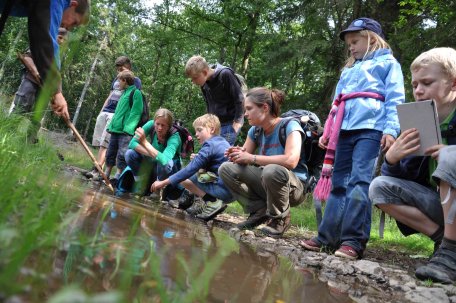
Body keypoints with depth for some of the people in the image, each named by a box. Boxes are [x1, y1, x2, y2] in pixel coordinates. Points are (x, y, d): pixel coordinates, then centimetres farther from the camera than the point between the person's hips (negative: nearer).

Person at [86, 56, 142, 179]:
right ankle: (98, 168, 6)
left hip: (117, 114, -7)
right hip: (105, 112, 7)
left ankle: (97, 170, -22)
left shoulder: (135, 80, 3)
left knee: (104, 143, -17)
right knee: (99, 142, 2)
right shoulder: (117, 78, 22)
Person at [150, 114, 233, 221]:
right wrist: (198, 159, 4)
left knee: (185, 179, -3)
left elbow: (189, 169, -15)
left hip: (224, 190, -9)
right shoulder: (222, 141, 14)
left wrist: (163, 182, -12)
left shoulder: (210, 145, -12)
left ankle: (213, 203, -10)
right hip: (232, 191, 9)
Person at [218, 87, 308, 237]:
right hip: (266, 184, 6)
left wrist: (252, 158, -26)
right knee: (226, 169, -7)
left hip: (295, 187, -6)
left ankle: (280, 219, -12)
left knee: (272, 171, -39)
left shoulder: (289, 126, -17)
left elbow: (291, 161, -33)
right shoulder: (255, 130, 4)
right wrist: (238, 154, -16)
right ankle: (260, 210, -1)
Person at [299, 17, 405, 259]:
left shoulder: (387, 63, 12)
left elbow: (394, 99, -1)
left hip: (370, 129, -6)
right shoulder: (349, 70, 30)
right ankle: (328, 237, 5)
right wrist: (327, 132, 17)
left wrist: (391, 129, -14)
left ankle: (353, 241, -16)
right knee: (339, 183, 3)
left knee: (359, 181, -16)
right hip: (345, 130, 6)